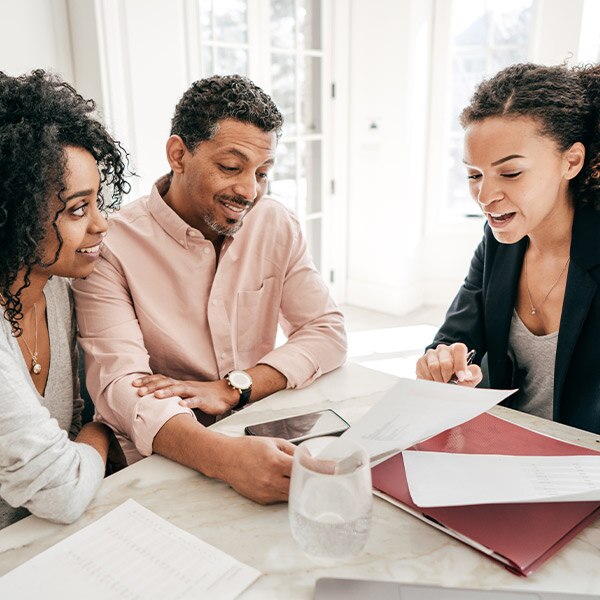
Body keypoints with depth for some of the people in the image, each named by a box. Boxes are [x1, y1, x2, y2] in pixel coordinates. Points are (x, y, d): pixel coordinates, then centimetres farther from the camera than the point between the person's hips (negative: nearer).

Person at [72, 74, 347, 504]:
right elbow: (118, 383, -22)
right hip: (163, 464, -4)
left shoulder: (278, 226, 1)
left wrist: (232, 388, -17)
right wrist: (224, 456, -40)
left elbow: (329, 331, -1)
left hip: (265, 442, 5)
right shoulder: (112, 246, -12)